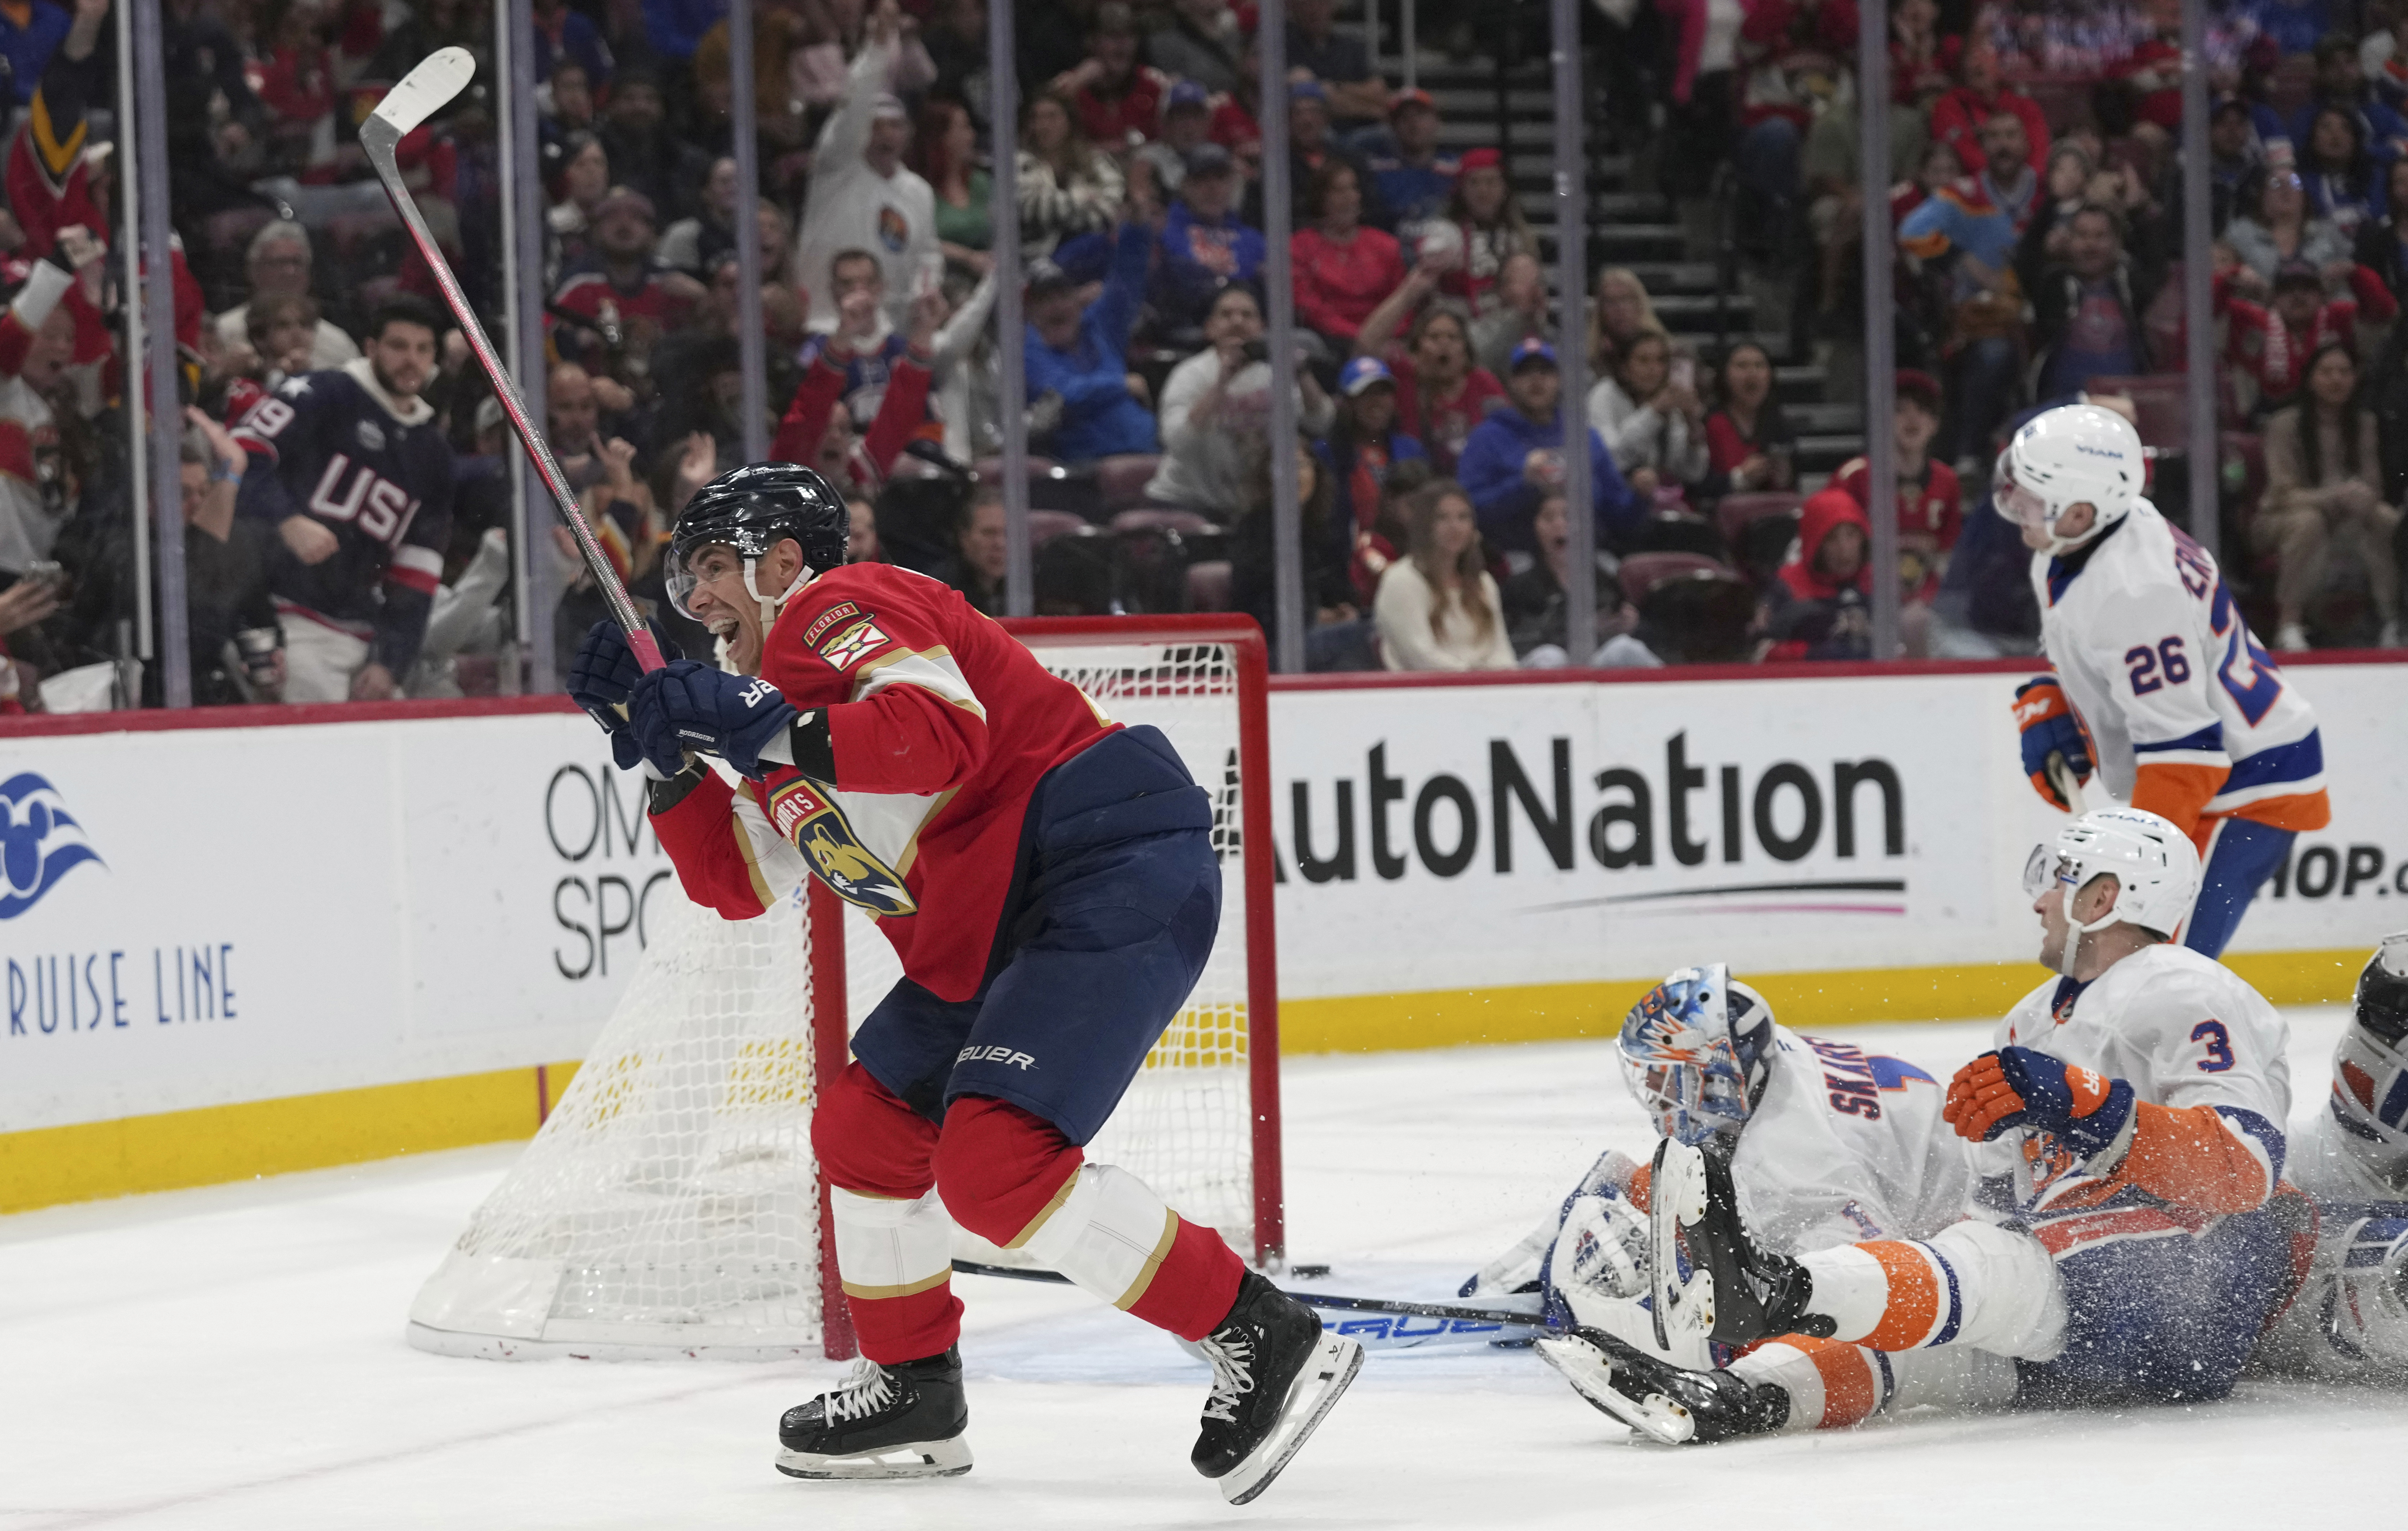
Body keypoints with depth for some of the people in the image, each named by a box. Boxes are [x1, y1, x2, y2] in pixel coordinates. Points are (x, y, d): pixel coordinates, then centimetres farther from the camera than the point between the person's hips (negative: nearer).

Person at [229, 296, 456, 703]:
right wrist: (288, 521, -27)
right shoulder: (324, 395, -3)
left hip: (358, 635, 7)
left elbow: (417, 576, 14)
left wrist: (389, 662, 4)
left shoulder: (434, 452, 16)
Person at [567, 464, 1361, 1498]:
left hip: (1116, 870, -11)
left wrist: (778, 732, -30)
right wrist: (665, 754, 13)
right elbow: (738, 881, 22)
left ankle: (1263, 1341, -18)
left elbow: (944, 728, -25)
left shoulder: (837, 611, -6)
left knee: (993, 1160, -21)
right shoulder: (773, 684, 25)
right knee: (865, 1123, 15)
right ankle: (912, 1392, 27)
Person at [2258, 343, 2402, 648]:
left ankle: (2391, 620, -15)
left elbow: (2373, 486, 0)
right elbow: (2285, 495, -18)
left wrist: (2364, 499, -27)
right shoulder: (2285, 425, -15)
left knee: (2389, 520, -24)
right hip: (2279, 521, -4)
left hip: (2343, 520, 4)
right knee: (2308, 521, -38)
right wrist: (2338, 496, -35)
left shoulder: (2365, 424, -2)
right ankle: (2289, 625, -32)